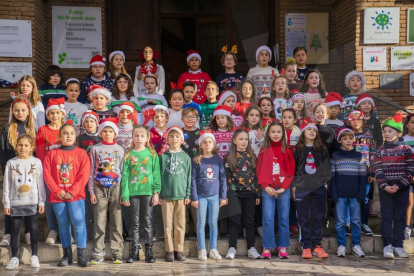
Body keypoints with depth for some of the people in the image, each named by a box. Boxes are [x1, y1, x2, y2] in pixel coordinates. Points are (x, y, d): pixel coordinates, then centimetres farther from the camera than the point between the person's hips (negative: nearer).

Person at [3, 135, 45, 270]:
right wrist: (6, 203, -2)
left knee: (33, 229, 4)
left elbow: (40, 183, 2)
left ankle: (34, 257, 14)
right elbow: (6, 185, 2)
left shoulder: (36, 162, 1)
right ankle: (14, 258, 13)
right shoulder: (11, 163, 2)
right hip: (15, 202, 1)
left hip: (32, 202, 0)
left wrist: (41, 202, -1)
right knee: (15, 230, 5)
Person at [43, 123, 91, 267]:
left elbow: (84, 175, -5)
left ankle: (82, 254, -4)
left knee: (79, 223, -9)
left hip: (76, 195, -2)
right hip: (57, 196, 2)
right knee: (63, 225, 8)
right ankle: (67, 254, 15)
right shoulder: (52, 154, 7)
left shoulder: (81, 153, 3)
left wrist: (72, 192, -13)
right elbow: (47, 174, 1)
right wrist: (58, 191, -9)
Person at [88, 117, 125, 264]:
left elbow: (122, 171, 6)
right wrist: (91, 191, -1)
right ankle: (98, 253, 7)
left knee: (116, 222, 1)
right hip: (99, 188, 0)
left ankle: (117, 253, 7)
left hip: (116, 188, 0)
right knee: (99, 222, 0)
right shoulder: (95, 149, 7)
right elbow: (91, 172, 5)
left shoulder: (119, 149, 7)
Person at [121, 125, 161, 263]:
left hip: (148, 191, -1)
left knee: (147, 221, 4)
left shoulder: (152, 153, 4)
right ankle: (134, 251, 12)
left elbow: (156, 174, 1)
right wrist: (125, 194, -6)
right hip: (133, 192, 1)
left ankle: (149, 250, 11)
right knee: (135, 222, 6)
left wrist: (156, 192, -7)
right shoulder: (128, 154, 5)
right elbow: (125, 175, 1)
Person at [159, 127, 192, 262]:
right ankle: (169, 251, 9)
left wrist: (188, 195, 0)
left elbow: (189, 177, 6)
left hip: (181, 195, 0)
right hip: (166, 195, 0)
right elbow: (159, 176, 5)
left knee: (180, 225, 4)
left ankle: (179, 250, 12)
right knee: (168, 224, 3)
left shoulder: (186, 157, 7)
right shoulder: (163, 157, 6)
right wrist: (158, 194, -1)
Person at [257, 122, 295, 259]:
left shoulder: (287, 150, 5)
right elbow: (259, 170, 3)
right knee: (268, 219, -3)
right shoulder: (264, 150, 5)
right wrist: (265, 186, -10)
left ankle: (282, 247, 13)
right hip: (268, 189, -1)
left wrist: (284, 187, -9)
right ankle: (267, 248, 3)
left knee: (284, 219, 5)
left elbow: (291, 171, 2)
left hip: (284, 190, 1)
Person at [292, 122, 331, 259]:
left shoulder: (322, 150, 9)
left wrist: (325, 181, -1)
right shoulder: (297, 150, 6)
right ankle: (306, 246, 5)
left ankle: (317, 246, 10)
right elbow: (293, 168, 5)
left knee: (318, 217, 3)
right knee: (303, 218, 0)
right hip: (302, 187, -1)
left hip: (319, 187, 1)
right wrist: (293, 186, -1)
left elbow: (327, 167, 10)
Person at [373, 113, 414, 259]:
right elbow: (378, 170, -1)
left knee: (400, 217, 5)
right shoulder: (380, 150, 5)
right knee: (386, 217, 1)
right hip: (385, 188, 1)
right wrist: (384, 186, -14)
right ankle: (387, 245, 4)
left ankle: (398, 245, 11)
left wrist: (399, 185, -13)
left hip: (402, 188, 0)